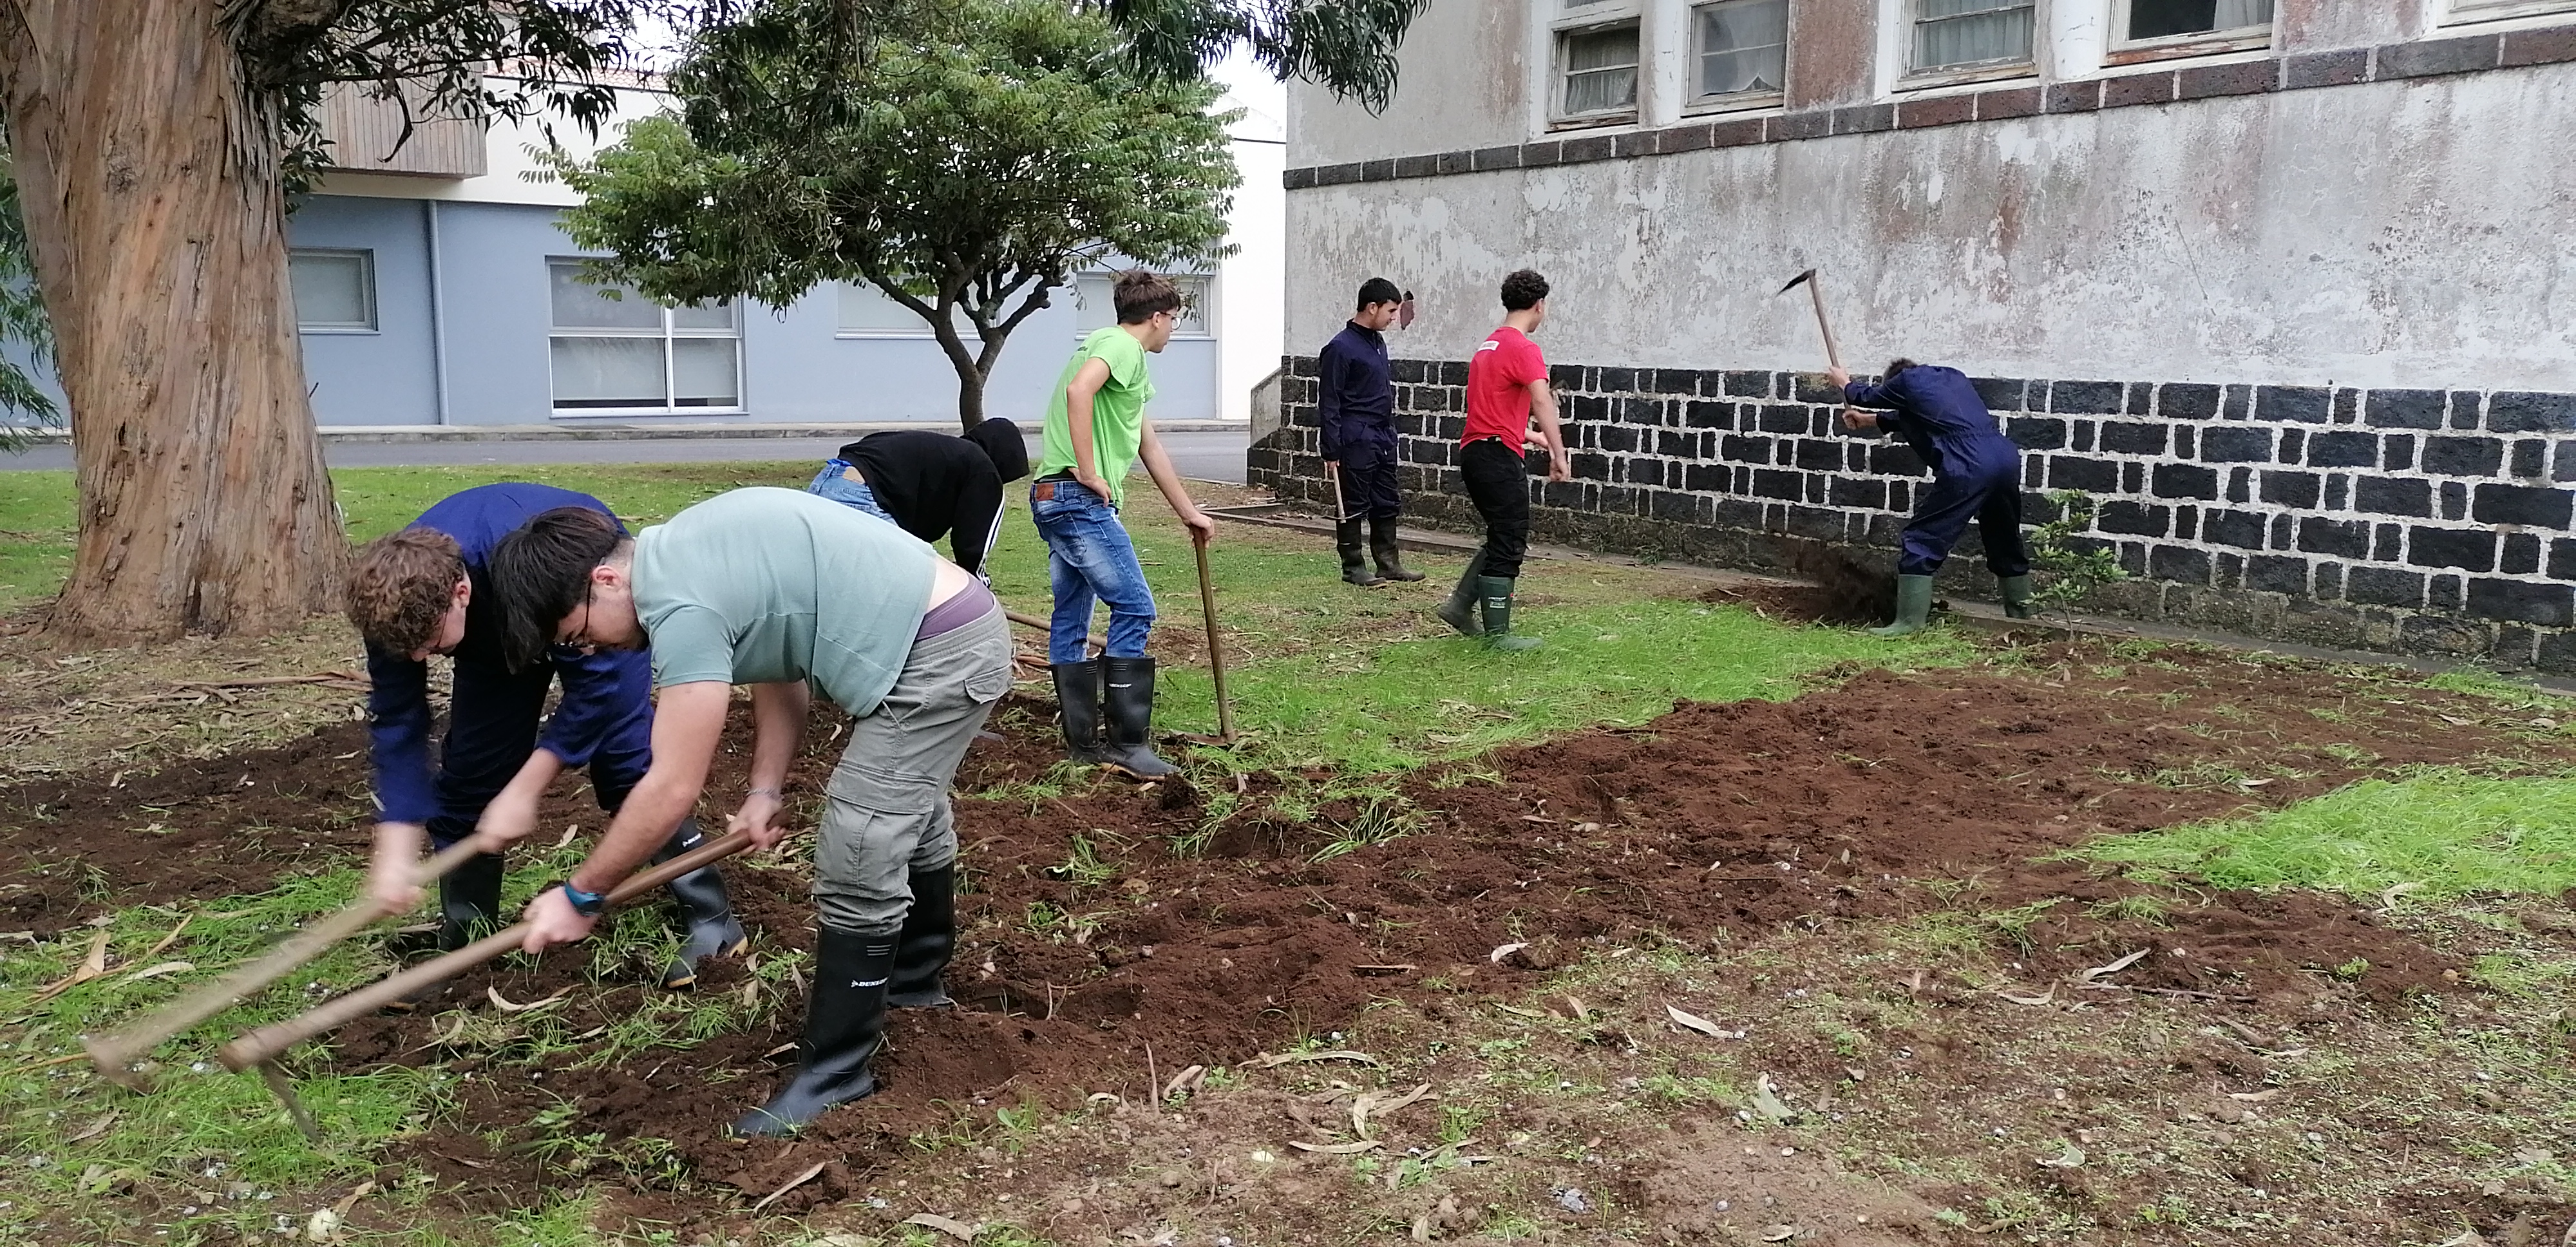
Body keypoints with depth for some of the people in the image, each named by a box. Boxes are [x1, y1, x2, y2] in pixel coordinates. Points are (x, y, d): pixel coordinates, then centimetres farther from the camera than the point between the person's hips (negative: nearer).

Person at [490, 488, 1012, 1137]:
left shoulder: (683, 604, -21)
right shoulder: (688, 553, 8)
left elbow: (673, 788, -18)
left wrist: (580, 895, -8)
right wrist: (765, 791, 8)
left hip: (938, 656, -11)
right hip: (963, 627, 11)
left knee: (857, 866, -6)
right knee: (908, 818, 28)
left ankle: (836, 1070, 7)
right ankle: (915, 977, 49)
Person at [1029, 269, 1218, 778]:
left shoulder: (1124, 357, 24)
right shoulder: (1122, 344, -6)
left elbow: (1150, 449, 29)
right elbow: (1078, 389, -27)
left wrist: (1190, 512, 34)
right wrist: (1089, 472, -21)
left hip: (1055, 499, 11)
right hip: (1079, 499, -11)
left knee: (1070, 619, 12)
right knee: (1135, 608, -8)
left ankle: (1083, 741, 19)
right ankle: (1127, 741, -6)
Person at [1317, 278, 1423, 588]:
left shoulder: (1378, 342, 14)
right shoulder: (1341, 347, -12)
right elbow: (1329, 403, -13)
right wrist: (1331, 451, -15)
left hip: (1383, 439, 8)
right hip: (1355, 442, -8)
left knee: (1387, 504, 11)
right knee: (1353, 506, -1)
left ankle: (1389, 563, 18)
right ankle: (1353, 567, 7)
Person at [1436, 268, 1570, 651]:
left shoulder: (1488, 346, 18)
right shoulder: (1523, 349, -12)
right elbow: (1542, 402, -25)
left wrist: (1530, 437, 35)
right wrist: (1559, 455, -29)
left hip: (1474, 451, 9)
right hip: (1499, 458, -9)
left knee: (1505, 539, 18)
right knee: (1508, 545, -3)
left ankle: (1460, 605, 17)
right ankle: (1496, 633, 1)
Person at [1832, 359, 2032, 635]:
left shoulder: (1907, 380, 10)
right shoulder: (1950, 376, 30)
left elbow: (1867, 397, 28)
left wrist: (1845, 382, 49)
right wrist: (1869, 420, 54)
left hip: (1969, 468, -7)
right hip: (2007, 457, 7)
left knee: (1921, 541, -1)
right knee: (2006, 543, 22)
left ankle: (1909, 622, -4)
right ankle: (2021, 615, 32)